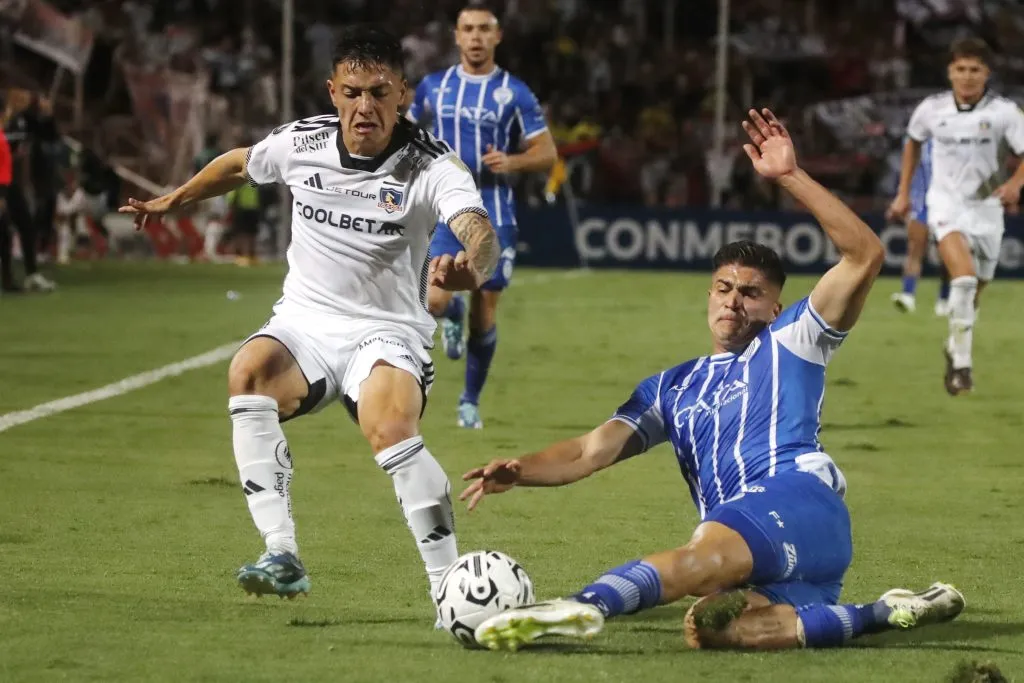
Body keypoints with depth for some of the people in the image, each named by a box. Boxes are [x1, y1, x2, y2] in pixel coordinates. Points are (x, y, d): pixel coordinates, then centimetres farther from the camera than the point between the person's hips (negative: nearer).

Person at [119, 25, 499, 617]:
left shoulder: (432, 165, -15)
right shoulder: (302, 143, -4)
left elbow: (480, 232, -34)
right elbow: (239, 165, 20)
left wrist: (470, 268, -58)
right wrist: (173, 201, 33)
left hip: (388, 331, -3)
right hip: (305, 321, 3)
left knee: (392, 429, -33)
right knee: (249, 373, -30)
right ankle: (283, 556, -32)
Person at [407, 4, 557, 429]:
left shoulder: (514, 93, -1)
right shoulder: (433, 87, 5)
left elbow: (547, 154, 0)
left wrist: (511, 162, -19)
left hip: (493, 214, -1)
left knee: (484, 314, 1)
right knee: (435, 300, -18)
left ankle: (470, 400, 21)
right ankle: (452, 316, 22)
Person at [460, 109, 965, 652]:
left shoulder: (789, 344, 18)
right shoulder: (672, 388, 33)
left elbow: (865, 255, 6)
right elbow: (593, 450, 22)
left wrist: (789, 176, 1)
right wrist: (519, 472, 2)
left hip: (801, 504, -5)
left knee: (710, 555, -37)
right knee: (710, 628, -31)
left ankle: (585, 606, -60)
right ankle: (890, 613, -24)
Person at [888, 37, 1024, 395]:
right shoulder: (931, 109, -6)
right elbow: (913, 142, 15)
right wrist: (903, 193, 16)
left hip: (986, 207, 2)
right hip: (946, 203, -2)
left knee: (972, 293, 15)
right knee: (964, 278, -26)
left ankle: (955, 349, 44)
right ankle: (961, 365, -22)